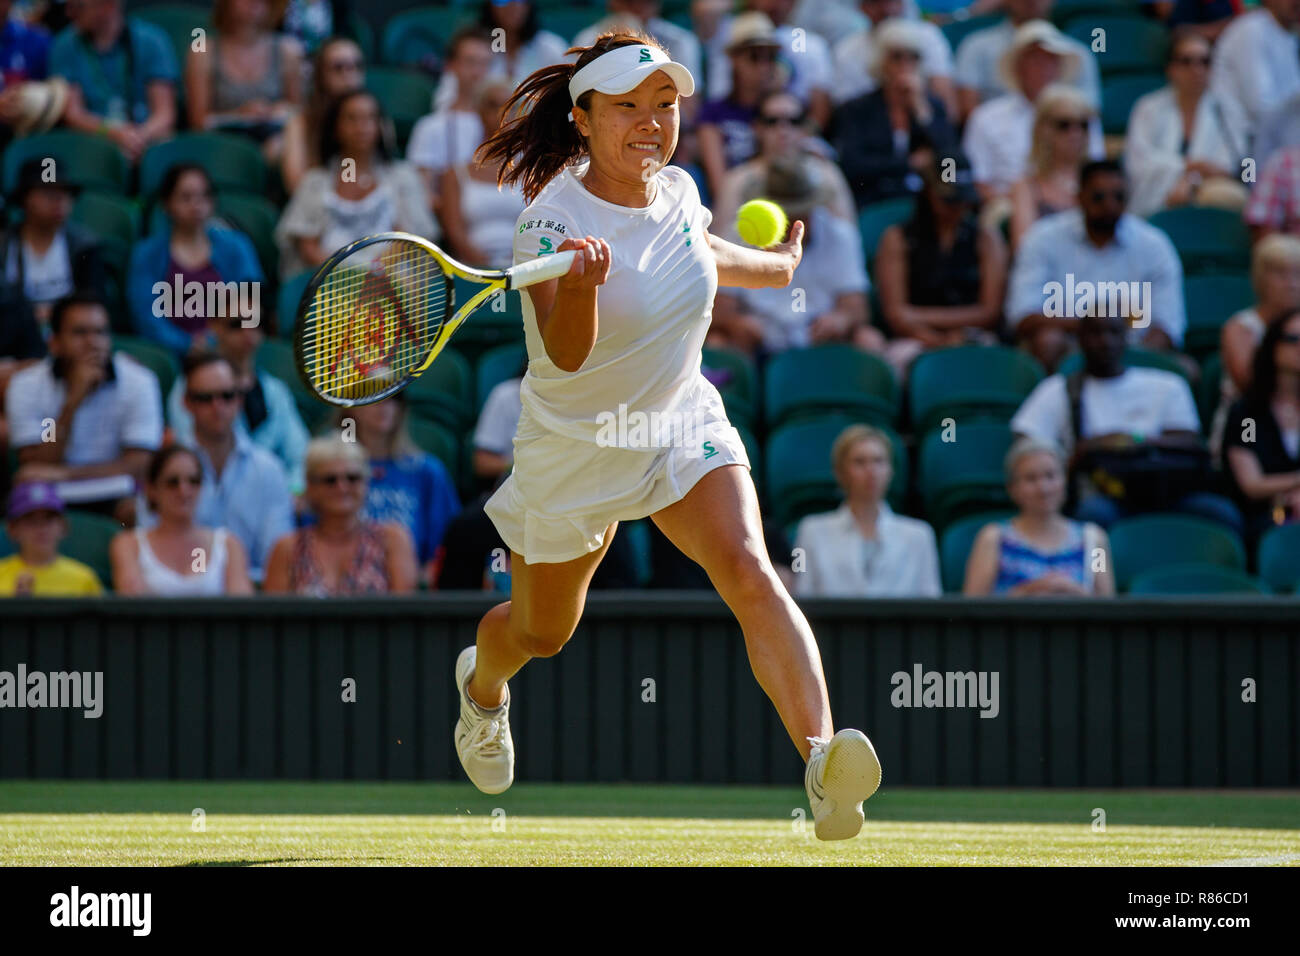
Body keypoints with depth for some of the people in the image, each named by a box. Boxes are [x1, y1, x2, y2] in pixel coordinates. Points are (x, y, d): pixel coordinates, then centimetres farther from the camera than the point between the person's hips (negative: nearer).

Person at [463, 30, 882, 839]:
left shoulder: (678, 191, -4)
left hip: (683, 425, 3)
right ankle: (482, 683, 58)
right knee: (542, 632, 18)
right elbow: (568, 353, -35)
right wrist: (583, 283, -56)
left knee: (750, 575, -25)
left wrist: (774, 265, 41)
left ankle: (822, 763, -43)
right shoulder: (553, 217, -22)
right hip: (577, 447, -3)